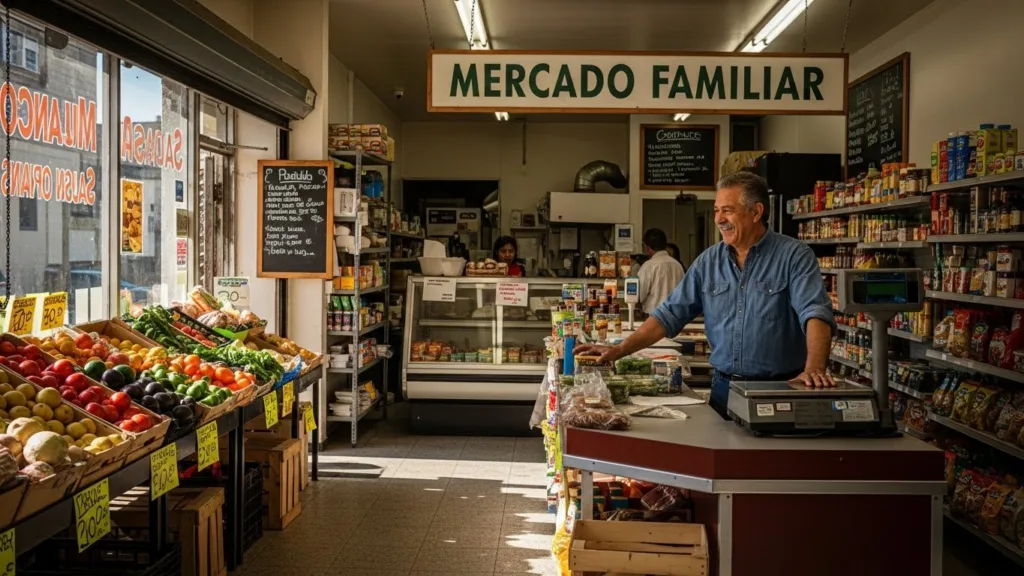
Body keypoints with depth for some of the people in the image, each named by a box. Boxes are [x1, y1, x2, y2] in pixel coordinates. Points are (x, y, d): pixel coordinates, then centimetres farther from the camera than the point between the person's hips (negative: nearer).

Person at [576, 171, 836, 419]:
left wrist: (814, 368, -36)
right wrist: (620, 350, -3)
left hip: (781, 390, -4)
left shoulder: (794, 256, -7)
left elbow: (815, 313, -19)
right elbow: (670, 314, 6)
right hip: (724, 388, 4)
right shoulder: (708, 261, 7)